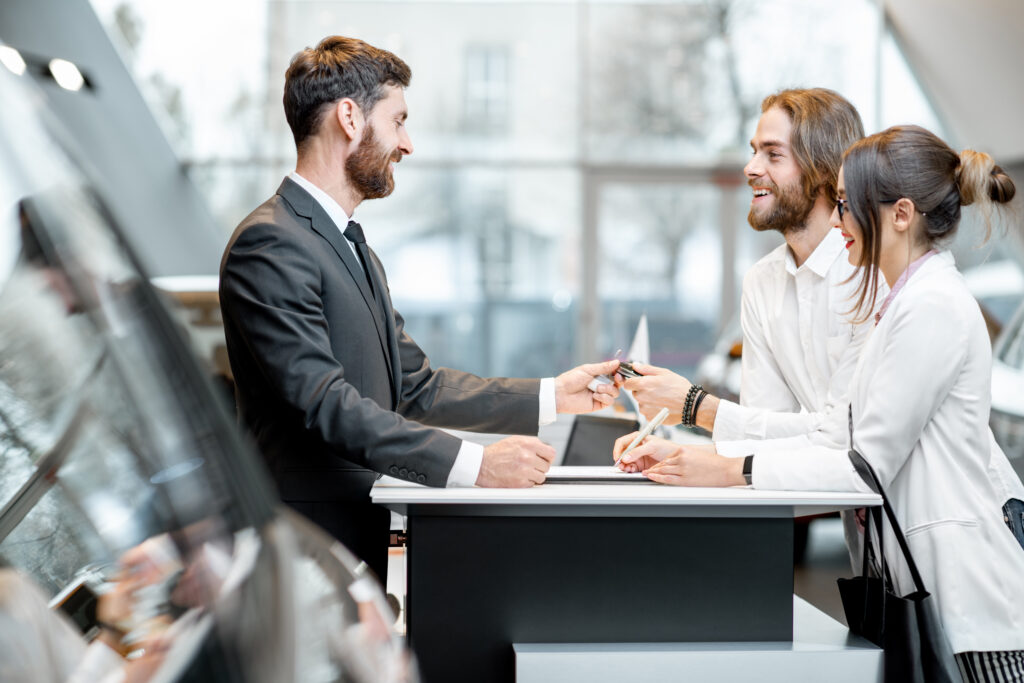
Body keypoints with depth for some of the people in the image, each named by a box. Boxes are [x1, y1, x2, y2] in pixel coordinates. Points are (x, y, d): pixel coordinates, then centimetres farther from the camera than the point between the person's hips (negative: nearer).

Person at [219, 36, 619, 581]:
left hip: (364, 534, 9)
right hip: (305, 551, -9)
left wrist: (549, 397, 12)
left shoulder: (352, 247, 21)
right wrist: (473, 464, -27)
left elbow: (415, 387, 20)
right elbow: (324, 403, -22)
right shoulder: (270, 244, -12)